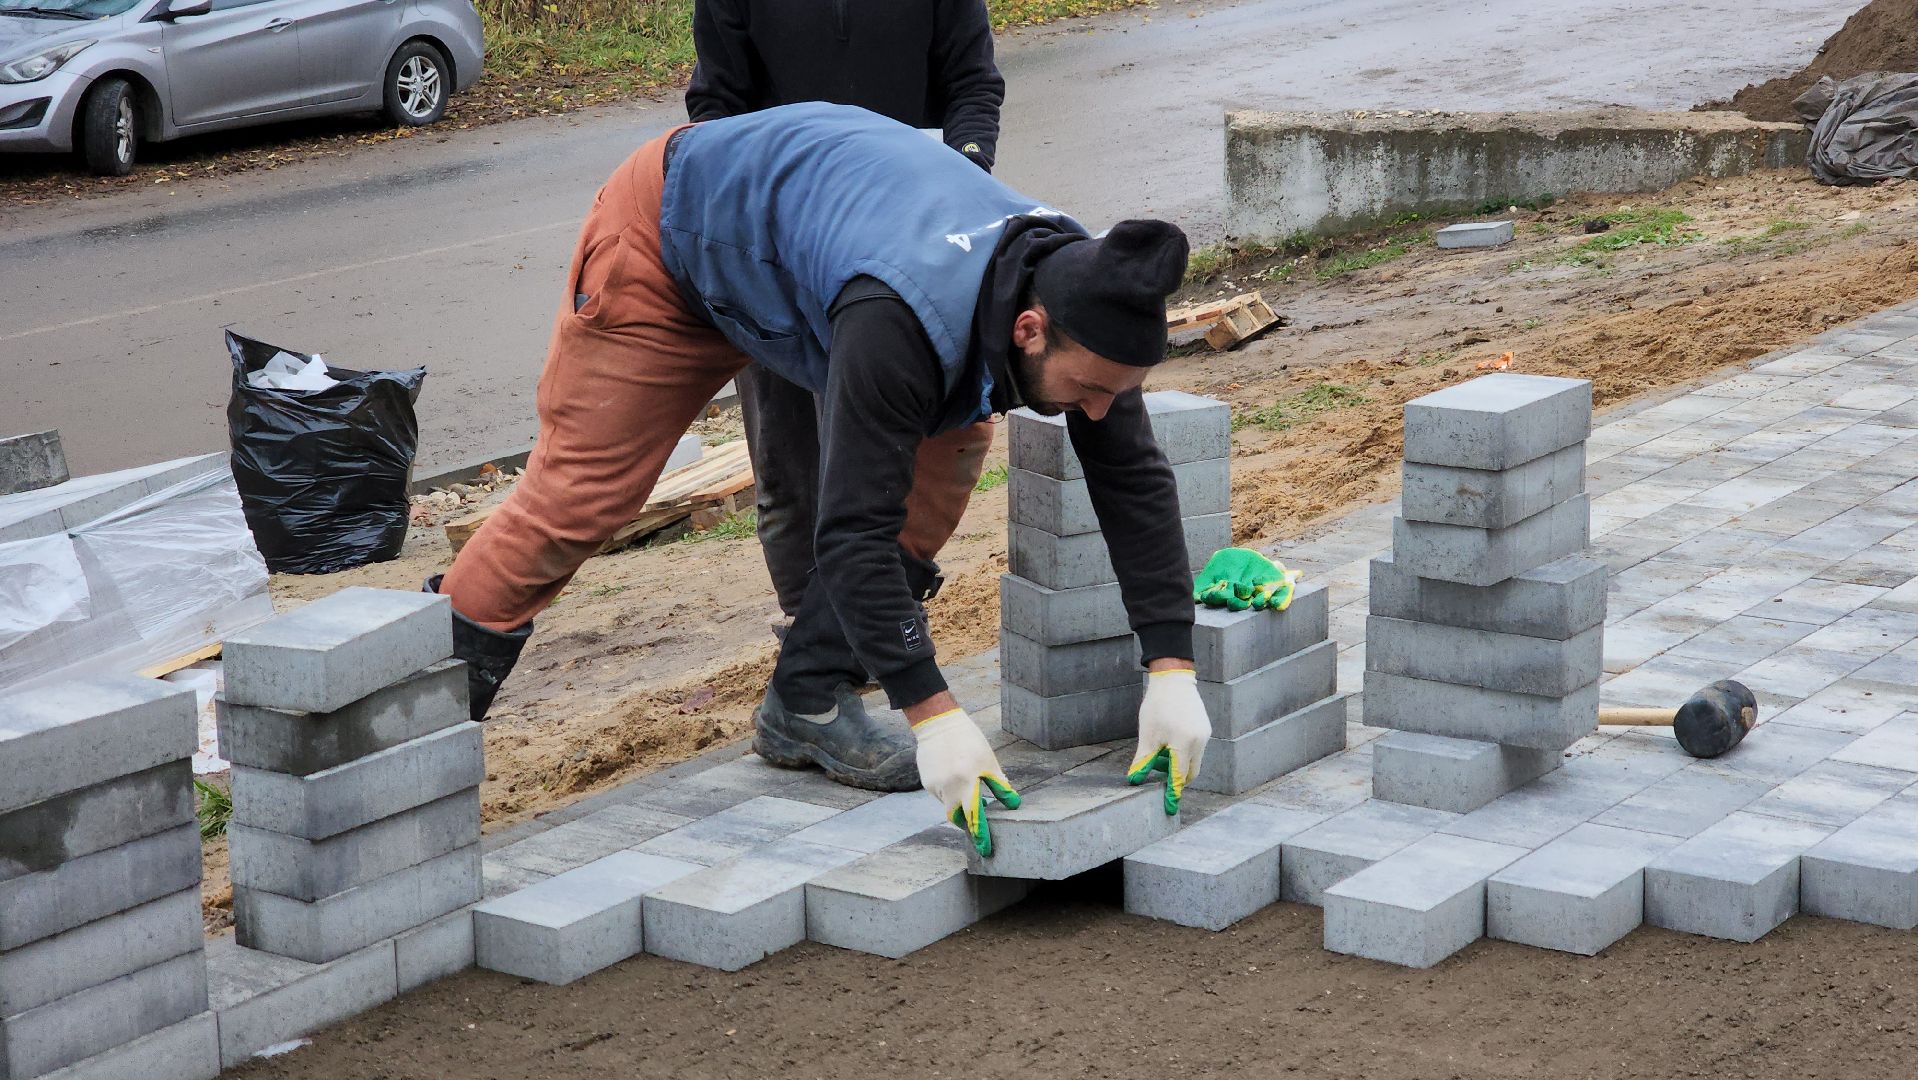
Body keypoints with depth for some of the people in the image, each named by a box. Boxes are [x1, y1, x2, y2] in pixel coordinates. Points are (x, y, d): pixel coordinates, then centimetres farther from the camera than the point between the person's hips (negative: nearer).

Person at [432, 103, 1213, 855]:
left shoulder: (1079, 291, -24)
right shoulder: (902, 319, -46)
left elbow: (1135, 481, -16)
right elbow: (857, 527, -43)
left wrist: (1171, 673, -22)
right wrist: (931, 713, -44)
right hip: (673, 233, -7)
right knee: (581, 491, -5)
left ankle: (806, 706, 0)